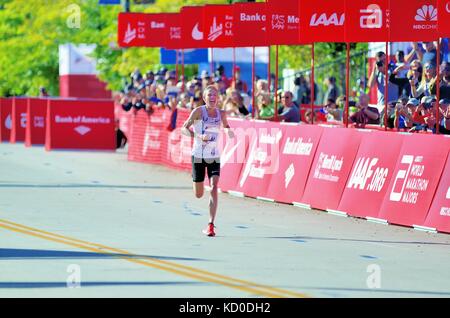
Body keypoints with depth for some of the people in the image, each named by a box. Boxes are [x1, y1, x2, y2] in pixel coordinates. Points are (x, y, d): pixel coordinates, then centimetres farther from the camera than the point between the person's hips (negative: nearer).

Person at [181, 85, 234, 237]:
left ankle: (211, 225, -15)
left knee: (214, 187, -17)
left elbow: (225, 125, 22)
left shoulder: (221, 114, 1)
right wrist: (199, 136, -26)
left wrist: (228, 130, -3)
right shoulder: (198, 111, -10)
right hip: (198, 155, -2)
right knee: (199, 194, 7)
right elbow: (184, 128, -10)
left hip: (214, 156, 2)